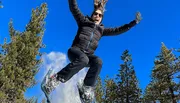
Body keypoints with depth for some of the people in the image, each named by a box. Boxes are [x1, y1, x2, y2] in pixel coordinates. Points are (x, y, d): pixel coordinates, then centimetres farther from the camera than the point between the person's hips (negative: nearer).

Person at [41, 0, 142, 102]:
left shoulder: (102, 29, 20)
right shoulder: (84, 21, 13)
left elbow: (117, 30, 18)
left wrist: (134, 22, 14)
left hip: (88, 55, 3)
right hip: (75, 50, -3)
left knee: (98, 61, -30)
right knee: (83, 59, -38)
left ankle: (86, 88, -18)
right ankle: (56, 79, -28)